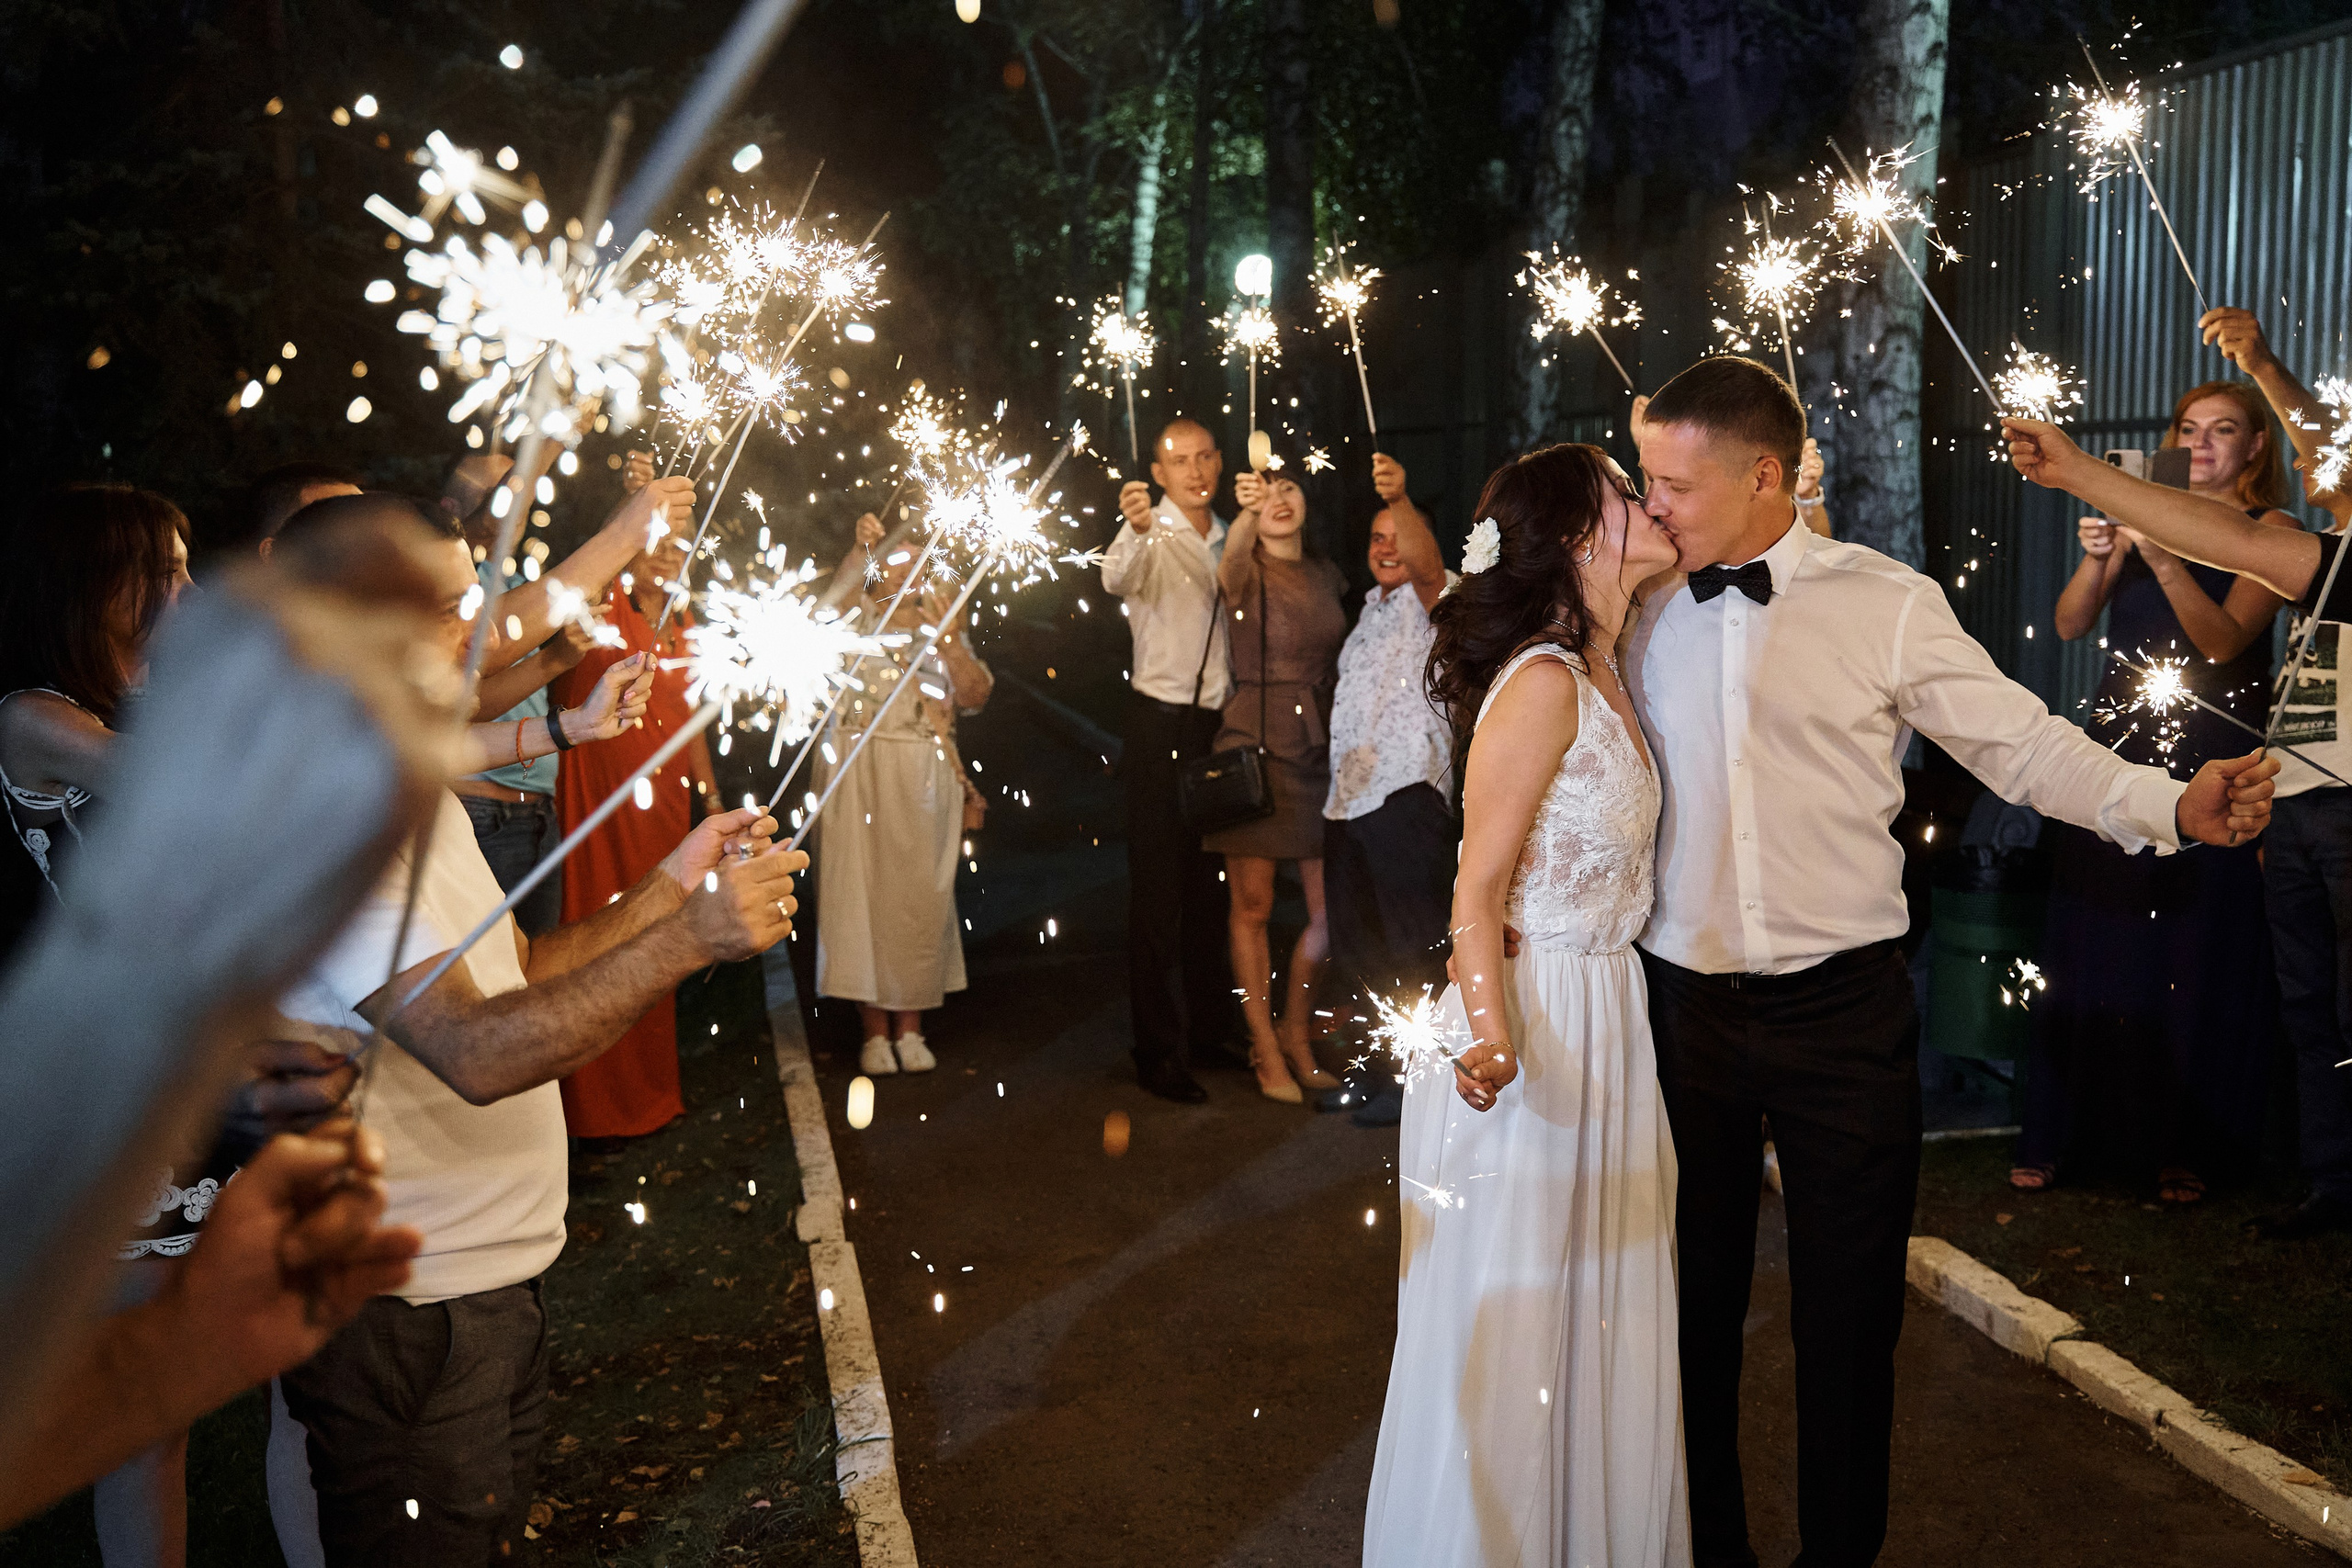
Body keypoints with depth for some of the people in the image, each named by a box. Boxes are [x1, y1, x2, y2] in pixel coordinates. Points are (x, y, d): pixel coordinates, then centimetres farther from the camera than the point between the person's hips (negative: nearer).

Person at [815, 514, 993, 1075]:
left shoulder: (939, 614, 15)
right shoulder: (854, 610, 12)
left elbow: (974, 697, 6)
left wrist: (949, 640, -8)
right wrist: (860, 550, -20)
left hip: (925, 772, 2)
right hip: (859, 769, -1)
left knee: (920, 895, -1)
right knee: (860, 888, -6)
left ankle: (910, 1026, 8)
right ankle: (874, 1029, 0)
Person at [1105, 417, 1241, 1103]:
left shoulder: (1228, 539, 12)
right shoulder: (1151, 538, -9)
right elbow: (1116, 578, -32)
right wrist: (1135, 530, -53)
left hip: (1221, 723, 6)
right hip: (1162, 725, -6)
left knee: (1213, 889, 14)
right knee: (1159, 891, -2)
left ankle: (1210, 1032, 27)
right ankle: (1159, 1052, 4)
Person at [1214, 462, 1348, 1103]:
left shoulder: (1326, 574, 12)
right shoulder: (1248, 572, -5)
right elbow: (1230, 566, -31)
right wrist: (1244, 515, -49)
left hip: (1319, 749, 5)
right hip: (1255, 748, -5)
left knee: (1331, 910, 5)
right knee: (1253, 909, 1)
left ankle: (1296, 1034, 25)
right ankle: (1265, 1050, 14)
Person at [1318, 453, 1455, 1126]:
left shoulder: (1433, 599, -4)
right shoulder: (1375, 606, 21)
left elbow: (1426, 565, -28)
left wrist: (1399, 498, -41)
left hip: (1406, 794, -9)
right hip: (1349, 794, 9)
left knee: (1415, 950, -2)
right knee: (1359, 943, 15)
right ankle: (1376, 1066, 27)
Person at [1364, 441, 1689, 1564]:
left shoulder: (1603, 676, 10)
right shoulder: (1542, 684, -17)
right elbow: (1479, 891, -20)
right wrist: (1491, 1034, -33)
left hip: (1607, 1026, 9)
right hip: (1534, 1027, -9)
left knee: (1595, 1316, 18)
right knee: (1510, 1327, 4)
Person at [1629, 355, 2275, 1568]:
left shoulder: (1886, 606, -5)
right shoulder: (1649, 617, 5)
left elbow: (2022, 743, -5)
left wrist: (2171, 805, -16)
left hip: (1843, 1011, -3)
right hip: (1684, 1004, 3)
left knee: (1848, 1309, 9)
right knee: (1694, 1295, 14)